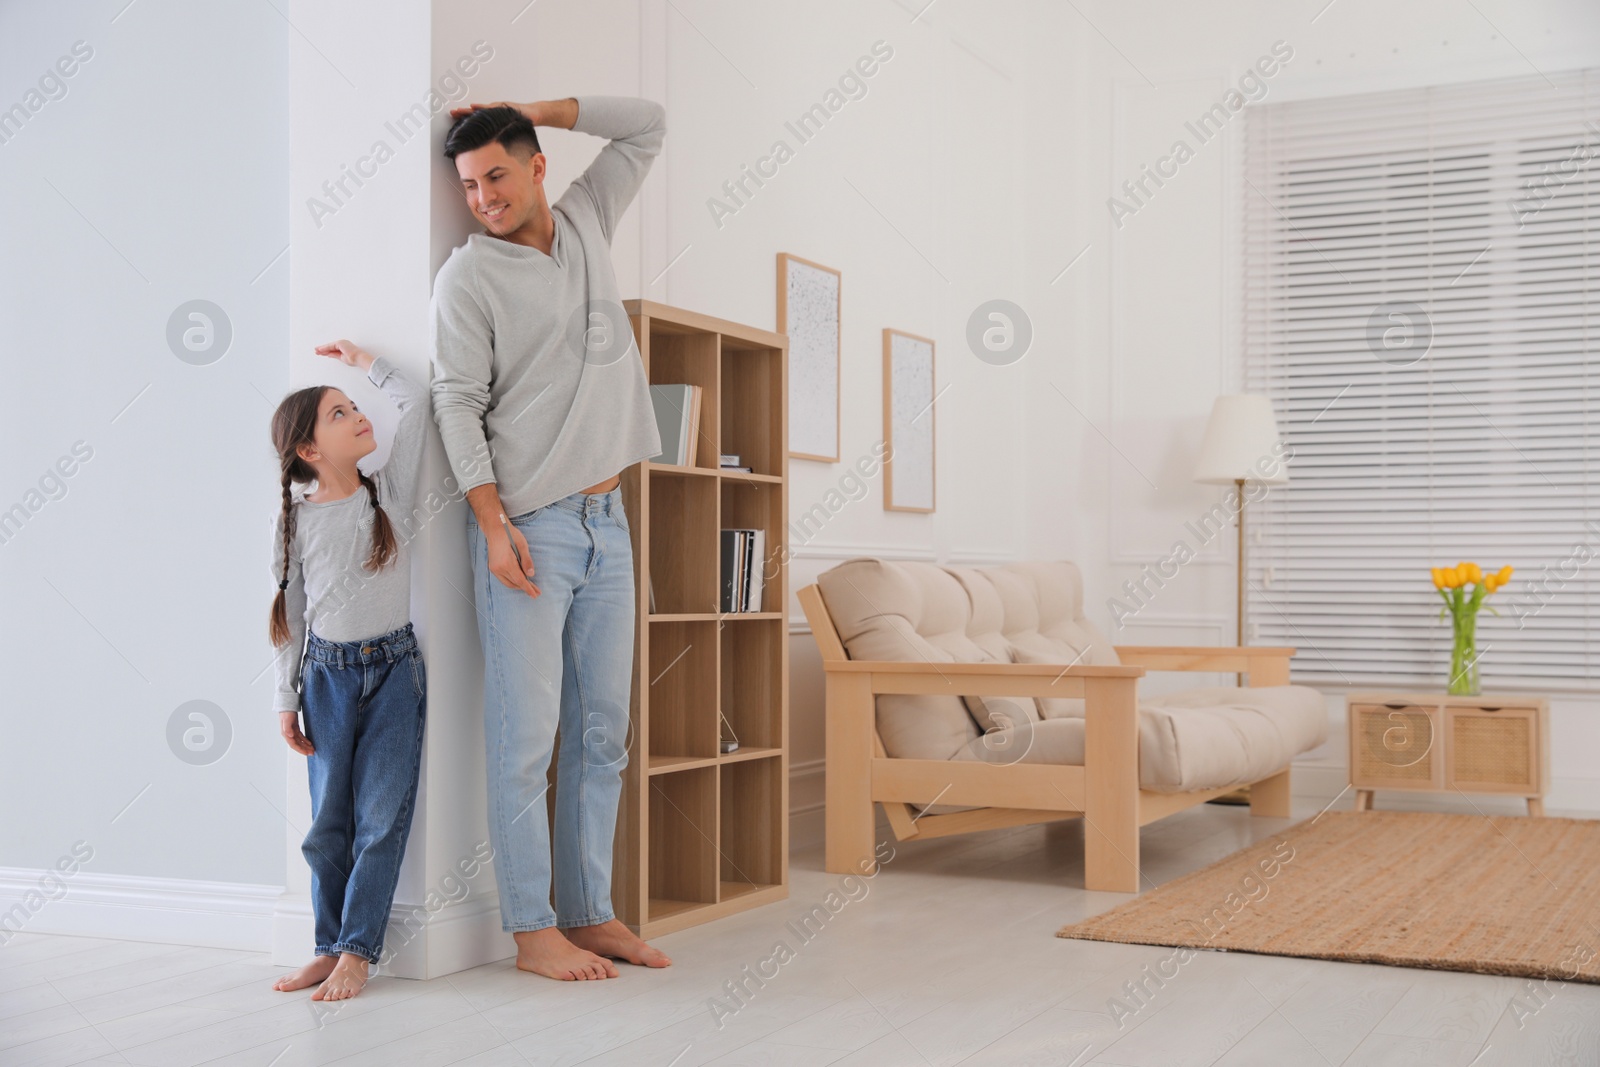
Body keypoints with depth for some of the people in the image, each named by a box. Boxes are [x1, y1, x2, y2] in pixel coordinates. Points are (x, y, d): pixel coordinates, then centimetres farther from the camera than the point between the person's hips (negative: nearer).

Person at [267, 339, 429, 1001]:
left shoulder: (387, 492, 1)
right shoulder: (294, 519, 0)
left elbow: (413, 402, -3)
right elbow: (290, 614, 4)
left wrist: (364, 362, 10)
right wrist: (286, 699, 3)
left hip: (393, 667, 0)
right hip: (327, 672, 0)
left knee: (382, 816, -5)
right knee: (329, 822, 4)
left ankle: (357, 951, 1)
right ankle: (330, 947, 14)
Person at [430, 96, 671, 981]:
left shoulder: (585, 225, 13)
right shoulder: (469, 275, -1)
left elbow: (647, 125, 21)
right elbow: (458, 407, -6)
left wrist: (527, 111, 11)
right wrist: (495, 527, -15)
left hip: (605, 520, 6)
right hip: (528, 526, -5)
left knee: (602, 733, 7)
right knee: (526, 734, -5)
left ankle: (591, 914, 15)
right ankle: (532, 930, 2)